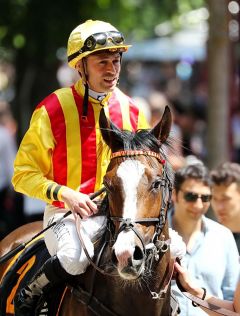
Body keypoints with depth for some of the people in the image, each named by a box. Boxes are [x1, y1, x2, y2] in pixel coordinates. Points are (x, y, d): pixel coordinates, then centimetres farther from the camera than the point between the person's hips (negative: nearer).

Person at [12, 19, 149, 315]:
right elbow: (23, 174, -4)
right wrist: (66, 194, -19)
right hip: (66, 214, -5)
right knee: (76, 258, -36)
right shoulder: (53, 109, -6)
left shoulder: (131, 111, 7)